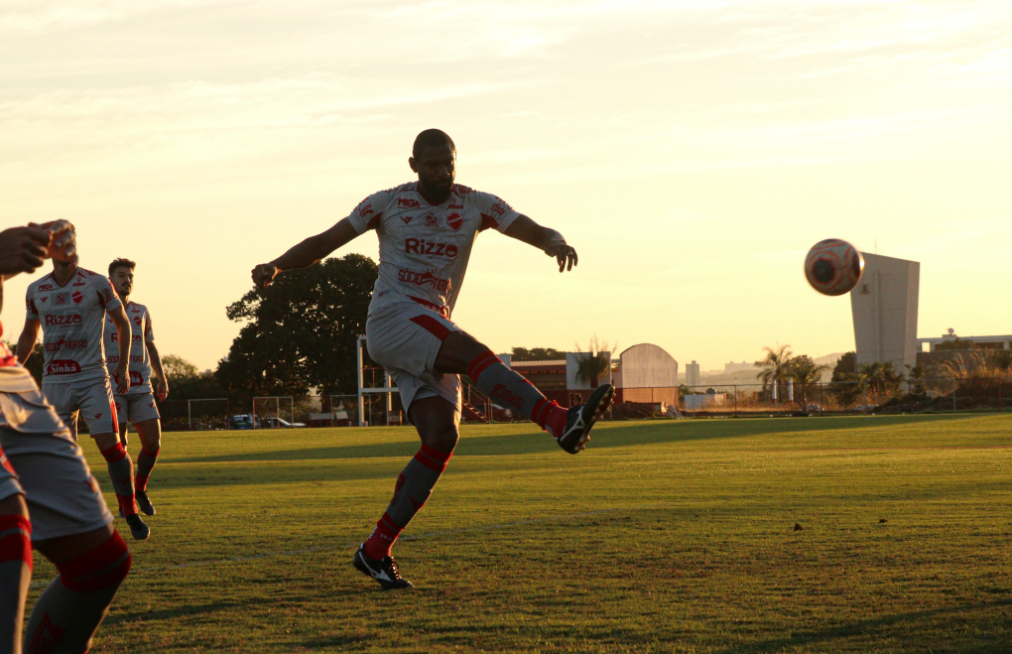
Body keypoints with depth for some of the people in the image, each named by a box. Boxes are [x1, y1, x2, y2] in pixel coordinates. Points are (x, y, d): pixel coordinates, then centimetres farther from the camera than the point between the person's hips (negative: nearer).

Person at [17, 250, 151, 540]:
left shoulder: (96, 284, -2)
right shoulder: (36, 290, 8)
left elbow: (122, 323, 9)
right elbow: (29, 334, 23)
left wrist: (123, 366, 3)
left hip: (92, 378, -3)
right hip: (54, 383, 3)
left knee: (110, 444, -11)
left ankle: (132, 515, -1)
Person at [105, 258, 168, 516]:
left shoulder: (141, 311, 16)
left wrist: (162, 377, 15)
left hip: (141, 387, 4)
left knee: (153, 443, -4)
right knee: (118, 446, -6)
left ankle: (140, 490, 18)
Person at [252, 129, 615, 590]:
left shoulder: (475, 205, 11)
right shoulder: (388, 204, 5)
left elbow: (535, 231, 3)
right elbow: (324, 242, 7)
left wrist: (556, 243, -21)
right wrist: (277, 266, -9)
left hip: (434, 336, 5)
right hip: (392, 318, -5)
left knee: (442, 438, -11)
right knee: (472, 352, -31)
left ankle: (376, 551, -6)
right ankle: (562, 424, -47)